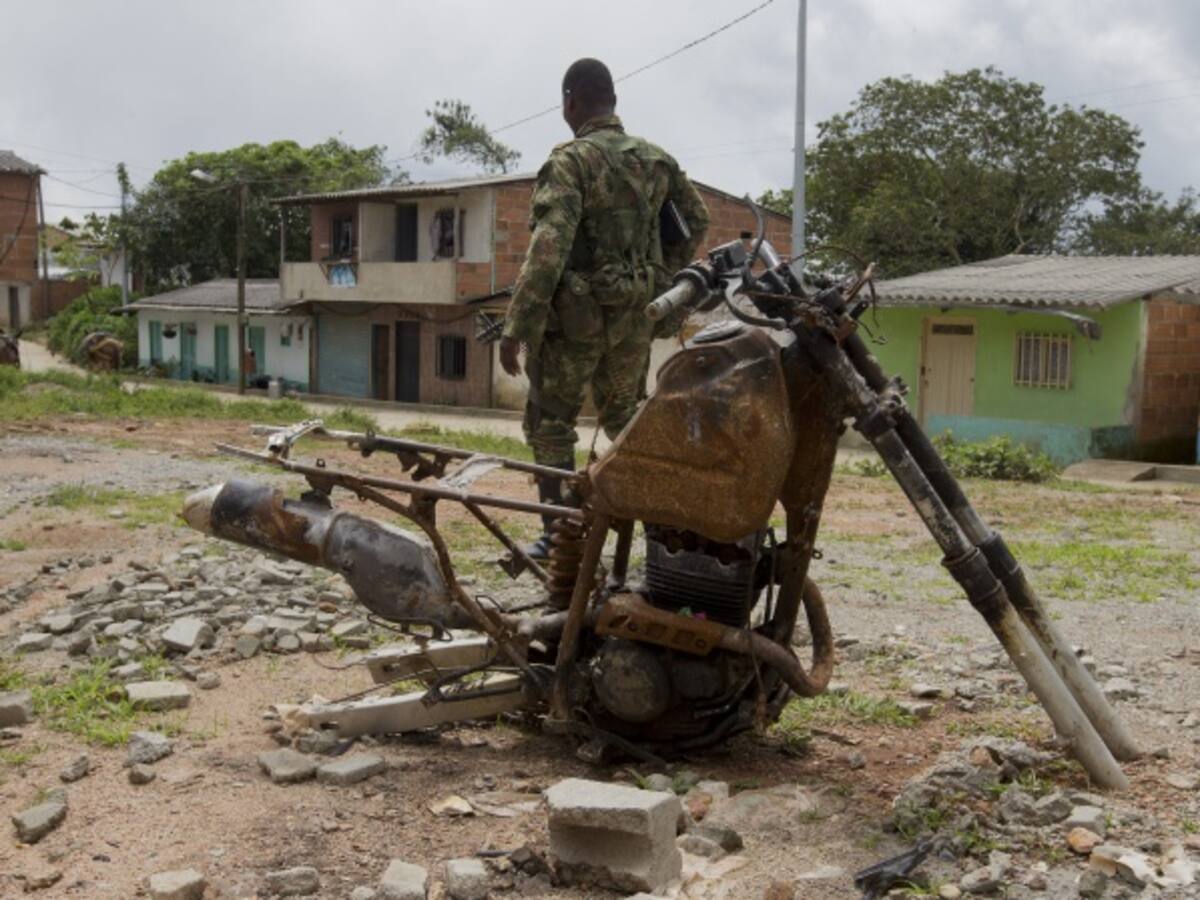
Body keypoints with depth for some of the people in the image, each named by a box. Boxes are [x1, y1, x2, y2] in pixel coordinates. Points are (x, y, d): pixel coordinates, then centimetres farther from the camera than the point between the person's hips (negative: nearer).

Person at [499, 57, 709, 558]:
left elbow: (546, 253, -21)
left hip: (578, 315, -6)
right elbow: (696, 221, 19)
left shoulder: (570, 163, -13)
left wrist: (516, 328, -19)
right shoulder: (656, 160, 7)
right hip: (636, 316, 6)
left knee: (550, 423, 8)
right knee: (626, 417, 19)